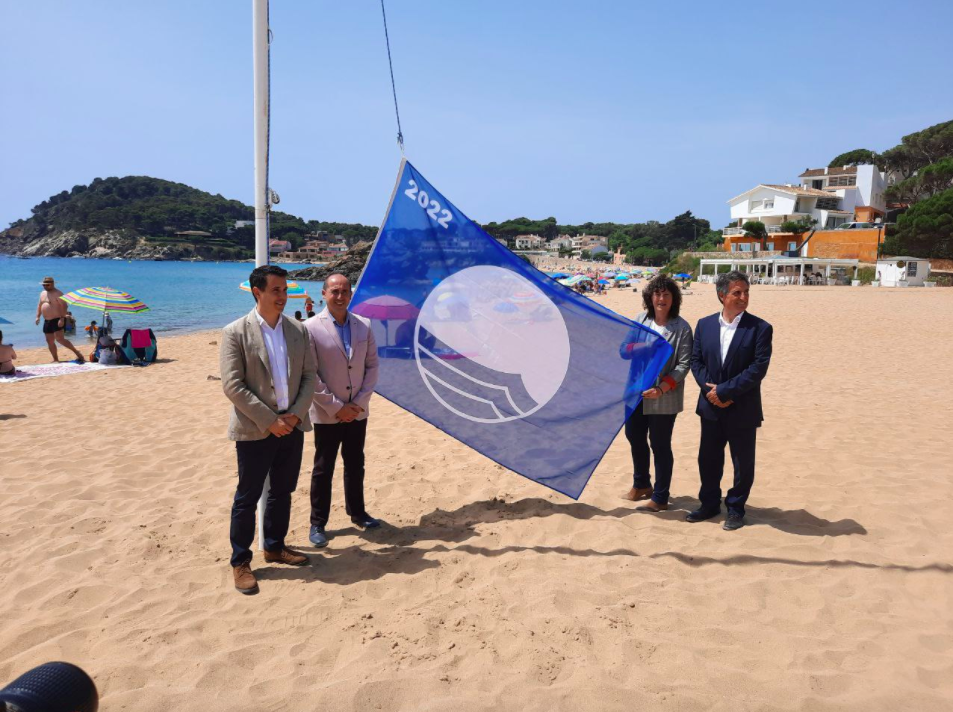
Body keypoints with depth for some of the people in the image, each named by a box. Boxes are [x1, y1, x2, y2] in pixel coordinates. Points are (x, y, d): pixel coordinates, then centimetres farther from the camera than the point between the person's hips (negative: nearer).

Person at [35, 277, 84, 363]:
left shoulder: (57, 294, -11)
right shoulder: (42, 293, 16)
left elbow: (64, 306, -19)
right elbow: (39, 305, 26)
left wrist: (62, 318, -27)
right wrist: (38, 316, 15)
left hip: (57, 320, -9)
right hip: (47, 321, 9)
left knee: (59, 339, -20)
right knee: (49, 341, 8)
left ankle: (77, 353, -14)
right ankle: (55, 359, 15)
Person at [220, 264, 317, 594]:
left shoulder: (297, 330, 6)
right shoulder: (236, 332, -9)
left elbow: (309, 376, 6)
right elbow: (233, 385, -14)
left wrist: (296, 414, -8)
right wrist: (269, 421, -16)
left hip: (292, 426, 5)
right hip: (255, 430, -5)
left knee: (282, 492, 16)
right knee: (247, 497, 5)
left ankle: (275, 547, 33)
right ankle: (240, 562, 18)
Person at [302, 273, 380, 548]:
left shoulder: (364, 326, 1)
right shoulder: (311, 328, -11)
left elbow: (372, 365, 4)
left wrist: (360, 402, -6)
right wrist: (336, 407, -14)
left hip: (357, 412, 4)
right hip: (327, 415, -4)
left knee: (355, 466, 17)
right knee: (323, 470, 7)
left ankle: (357, 512, 34)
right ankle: (318, 523, 19)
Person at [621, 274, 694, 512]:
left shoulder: (681, 327, -10)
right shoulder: (640, 320, 4)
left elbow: (684, 364, -12)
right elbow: (628, 349, 13)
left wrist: (661, 388, -21)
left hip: (663, 397, -6)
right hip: (636, 392, 6)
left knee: (660, 446, 3)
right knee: (634, 436, 19)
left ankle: (660, 498, 18)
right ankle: (641, 485, 41)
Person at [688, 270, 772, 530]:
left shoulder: (760, 328, -9)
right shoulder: (705, 324, 3)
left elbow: (758, 368, -15)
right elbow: (696, 360, 4)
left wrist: (725, 391, -18)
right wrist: (711, 391, -11)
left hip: (742, 410, -3)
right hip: (711, 407, 3)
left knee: (742, 463, 8)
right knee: (708, 459, 14)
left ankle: (735, 508, 26)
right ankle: (709, 503, 31)